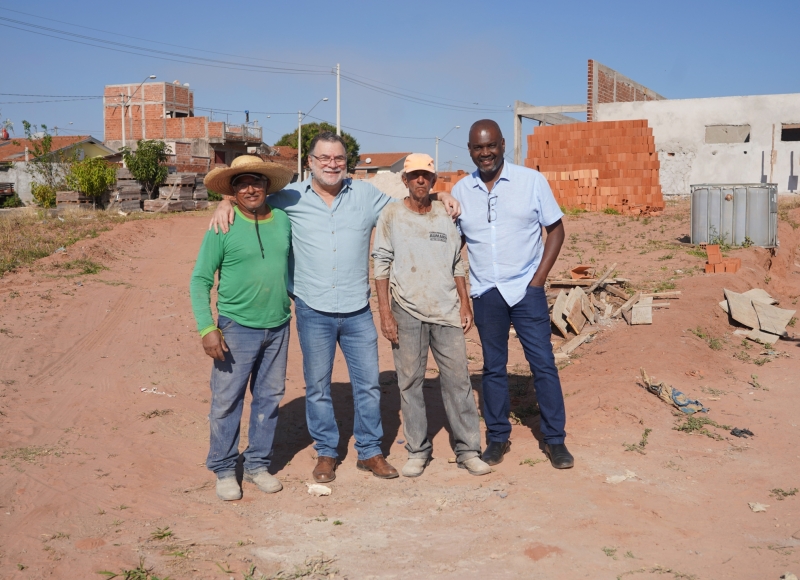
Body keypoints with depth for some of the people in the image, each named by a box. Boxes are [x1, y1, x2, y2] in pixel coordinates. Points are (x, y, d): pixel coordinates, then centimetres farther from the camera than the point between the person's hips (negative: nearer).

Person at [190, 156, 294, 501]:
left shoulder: (283, 221, 3)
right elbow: (200, 280, -8)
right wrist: (207, 328, -16)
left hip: (278, 327, 4)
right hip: (237, 328, -4)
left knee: (269, 398, 12)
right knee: (226, 401, 1)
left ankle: (258, 465, 27)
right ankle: (224, 471, 18)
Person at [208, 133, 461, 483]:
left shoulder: (366, 195, 4)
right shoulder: (291, 199, 0)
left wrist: (440, 198, 4)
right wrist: (226, 203, -9)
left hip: (358, 310, 2)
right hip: (313, 311, -1)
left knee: (368, 383, 8)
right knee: (317, 386, 10)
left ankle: (369, 451, 24)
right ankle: (326, 453, 26)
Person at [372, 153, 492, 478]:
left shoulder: (446, 215, 9)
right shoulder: (391, 216, 2)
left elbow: (457, 264, 14)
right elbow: (381, 266, 0)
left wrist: (464, 303, 6)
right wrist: (385, 313, -6)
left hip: (446, 311, 2)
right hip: (407, 313, -2)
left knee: (458, 380, 2)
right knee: (410, 382, 4)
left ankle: (468, 450, 11)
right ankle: (417, 451, 16)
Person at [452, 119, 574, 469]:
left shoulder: (531, 181, -3)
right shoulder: (461, 191, 5)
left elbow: (556, 230, 0)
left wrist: (538, 279, -7)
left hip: (526, 290, -2)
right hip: (485, 294, 3)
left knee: (543, 364, 0)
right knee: (493, 368, 11)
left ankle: (555, 440, 12)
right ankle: (497, 438, 23)